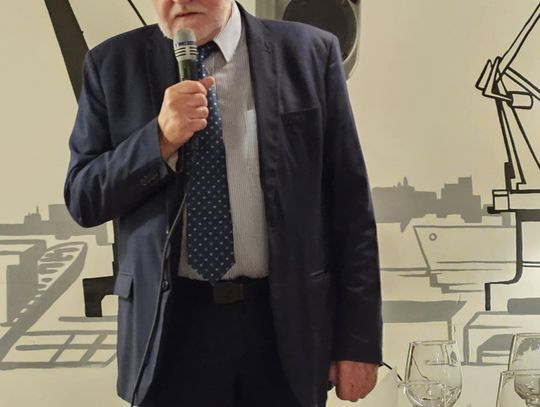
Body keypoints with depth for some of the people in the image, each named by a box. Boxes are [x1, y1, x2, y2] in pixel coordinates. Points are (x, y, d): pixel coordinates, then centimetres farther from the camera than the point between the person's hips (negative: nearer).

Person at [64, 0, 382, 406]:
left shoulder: (311, 53, -2)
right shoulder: (112, 63, 1)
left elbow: (350, 203, -2)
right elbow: (82, 200, 1)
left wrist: (359, 338, -3)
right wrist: (161, 138, -16)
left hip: (286, 320, 0)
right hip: (169, 325, 1)